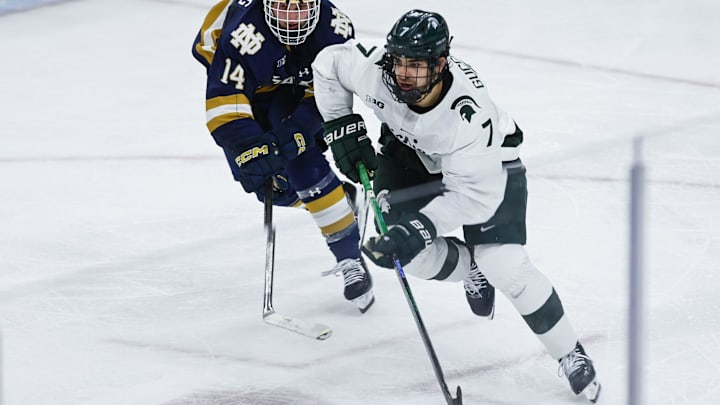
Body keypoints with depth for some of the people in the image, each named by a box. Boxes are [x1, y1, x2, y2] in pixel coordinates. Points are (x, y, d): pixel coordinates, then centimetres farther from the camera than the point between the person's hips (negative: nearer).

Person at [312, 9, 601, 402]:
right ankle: (474, 269, 25)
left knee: (505, 267, -15)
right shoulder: (374, 67, -32)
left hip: (487, 161, -5)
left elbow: (475, 195, -37)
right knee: (413, 254, -10)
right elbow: (328, 64, -9)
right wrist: (343, 128, -10)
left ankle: (571, 356, 3)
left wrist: (418, 228, -45)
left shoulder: (469, 112, -42)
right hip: (409, 148, 5)